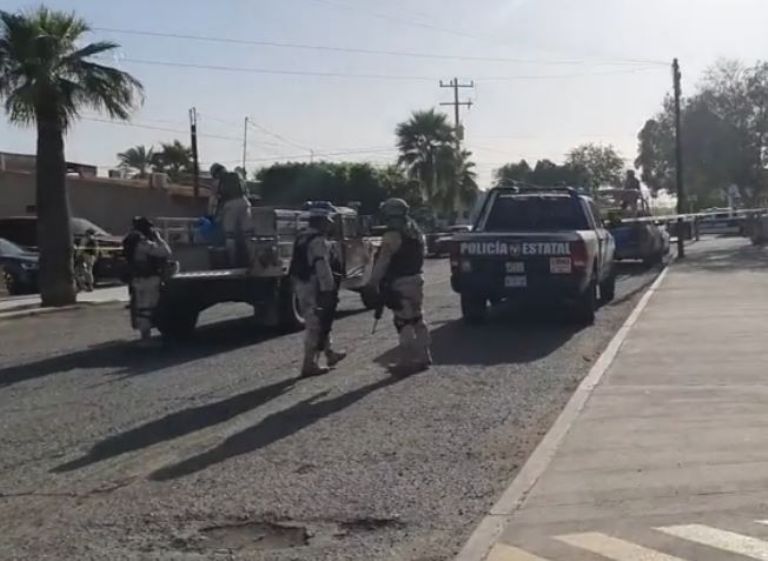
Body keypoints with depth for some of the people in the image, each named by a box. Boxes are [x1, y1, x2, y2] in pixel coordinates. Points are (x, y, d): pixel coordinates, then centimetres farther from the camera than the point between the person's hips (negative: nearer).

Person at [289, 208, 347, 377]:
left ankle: (330, 353, 34)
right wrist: (329, 289, -22)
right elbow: (322, 267, -23)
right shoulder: (319, 241, -16)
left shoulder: (301, 239, 16)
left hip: (301, 285, 10)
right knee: (316, 325, -5)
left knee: (318, 323, 21)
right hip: (314, 286, -10)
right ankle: (310, 364, -3)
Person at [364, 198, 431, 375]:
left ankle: (407, 361, -4)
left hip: (400, 283, -9)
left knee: (404, 323, -5)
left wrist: (372, 283, -18)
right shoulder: (415, 231, 13)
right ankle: (423, 357, 22)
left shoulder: (393, 235, -16)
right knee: (417, 320, 16)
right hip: (416, 278, 9)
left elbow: (382, 262, -20)